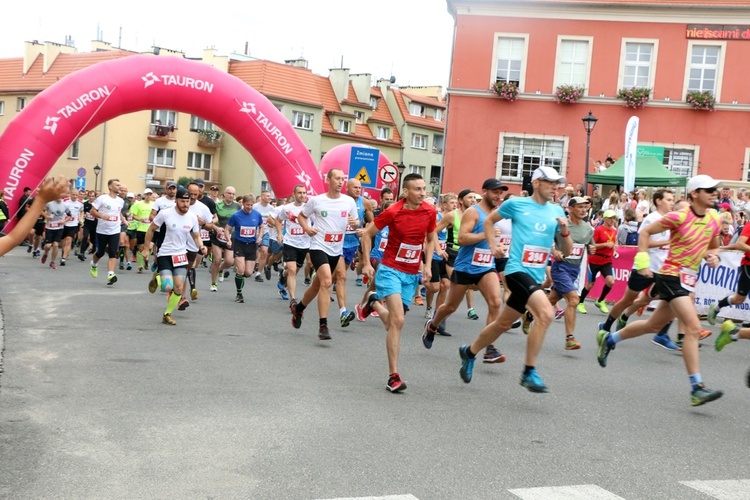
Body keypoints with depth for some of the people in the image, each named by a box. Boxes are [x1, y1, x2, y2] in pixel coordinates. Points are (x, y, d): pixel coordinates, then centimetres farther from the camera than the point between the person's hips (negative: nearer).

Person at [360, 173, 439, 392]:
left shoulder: (430, 212, -3)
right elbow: (367, 234, -2)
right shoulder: (393, 212, -15)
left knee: (393, 321, 12)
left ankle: (375, 303, 47)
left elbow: (431, 238, 15)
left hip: (412, 275, 5)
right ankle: (394, 376, -9)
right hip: (390, 270, -5)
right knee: (398, 320, -16)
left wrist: (428, 265, 5)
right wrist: (367, 263, -5)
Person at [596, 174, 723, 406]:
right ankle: (696, 388, -18)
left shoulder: (714, 219, 5)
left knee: (654, 325, 20)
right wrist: (642, 260, -12)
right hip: (671, 276, -8)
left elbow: (714, 246, 21)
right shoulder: (679, 217, -15)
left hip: (688, 280, 8)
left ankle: (608, 339, 40)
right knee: (693, 328, -18)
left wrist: (714, 256, -1)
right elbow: (646, 232, -5)